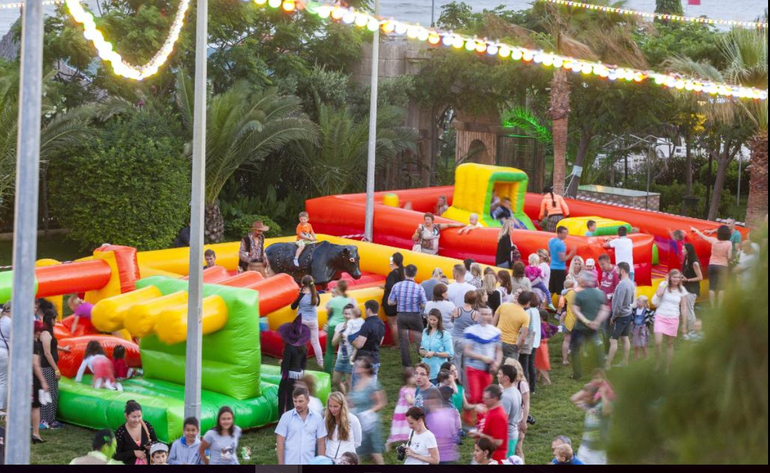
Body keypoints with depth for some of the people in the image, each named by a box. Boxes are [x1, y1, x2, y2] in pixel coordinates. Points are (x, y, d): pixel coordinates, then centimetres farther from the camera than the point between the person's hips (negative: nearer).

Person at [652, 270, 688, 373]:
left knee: (670, 344, 7)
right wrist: (666, 282, -13)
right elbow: (658, 294, -24)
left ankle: (668, 369, 14)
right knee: (658, 342, -15)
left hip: (673, 319, 1)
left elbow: (684, 308, 3)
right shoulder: (664, 285, -2)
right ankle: (657, 364, 5)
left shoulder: (682, 290, 1)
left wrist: (684, 324, 0)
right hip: (660, 318, -1)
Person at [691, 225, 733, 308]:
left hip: (712, 265, 3)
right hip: (723, 266, -3)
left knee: (712, 287, 5)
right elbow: (729, 257, -11)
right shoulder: (729, 243, -10)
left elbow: (703, 236, 13)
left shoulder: (713, 240, -2)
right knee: (721, 288, 1)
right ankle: (719, 307, -2)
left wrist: (696, 230, 30)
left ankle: (712, 307, 3)